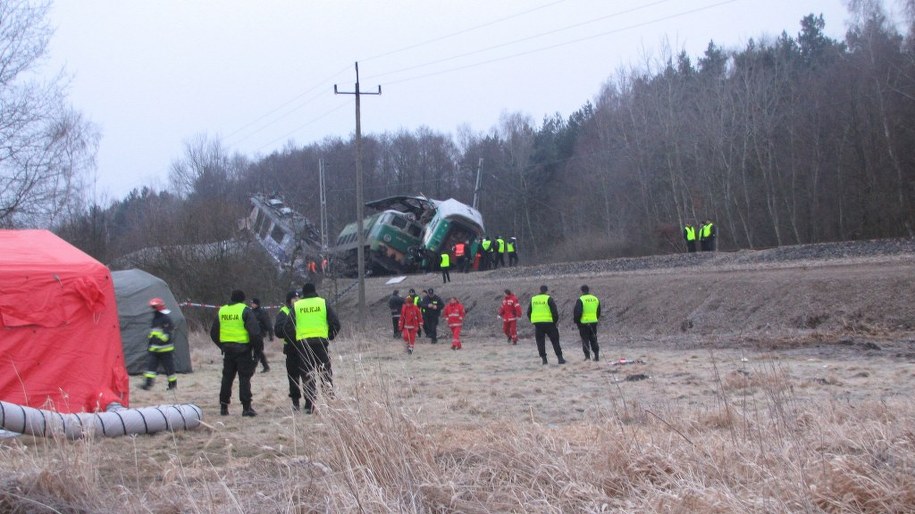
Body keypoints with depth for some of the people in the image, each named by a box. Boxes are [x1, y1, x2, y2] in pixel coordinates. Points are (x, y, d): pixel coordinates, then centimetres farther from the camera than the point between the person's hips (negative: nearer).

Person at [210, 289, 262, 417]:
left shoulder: (221, 311, 10)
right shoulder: (245, 311, -8)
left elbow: (214, 332, 15)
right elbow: (254, 331, -15)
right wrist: (257, 347, -6)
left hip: (227, 348, 5)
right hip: (243, 349, -5)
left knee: (227, 377, 13)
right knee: (244, 378, -3)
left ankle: (223, 406, 15)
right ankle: (246, 407, -6)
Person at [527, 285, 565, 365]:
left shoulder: (533, 299, 9)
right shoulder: (548, 299, -5)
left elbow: (529, 312, 12)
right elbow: (554, 311, -8)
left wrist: (533, 321, 20)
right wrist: (555, 321, 5)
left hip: (537, 323, 3)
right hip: (548, 322, -3)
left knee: (540, 342, 10)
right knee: (555, 341, 4)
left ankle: (544, 358, 5)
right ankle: (560, 358, 0)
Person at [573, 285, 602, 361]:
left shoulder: (581, 300, -11)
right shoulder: (596, 299, 9)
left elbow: (577, 312, -13)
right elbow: (598, 312, 17)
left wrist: (576, 320, 0)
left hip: (584, 322, -5)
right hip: (594, 322, 5)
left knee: (585, 340, 2)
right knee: (594, 340, 13)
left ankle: (587, 356, -2)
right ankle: (597, 355, 10)